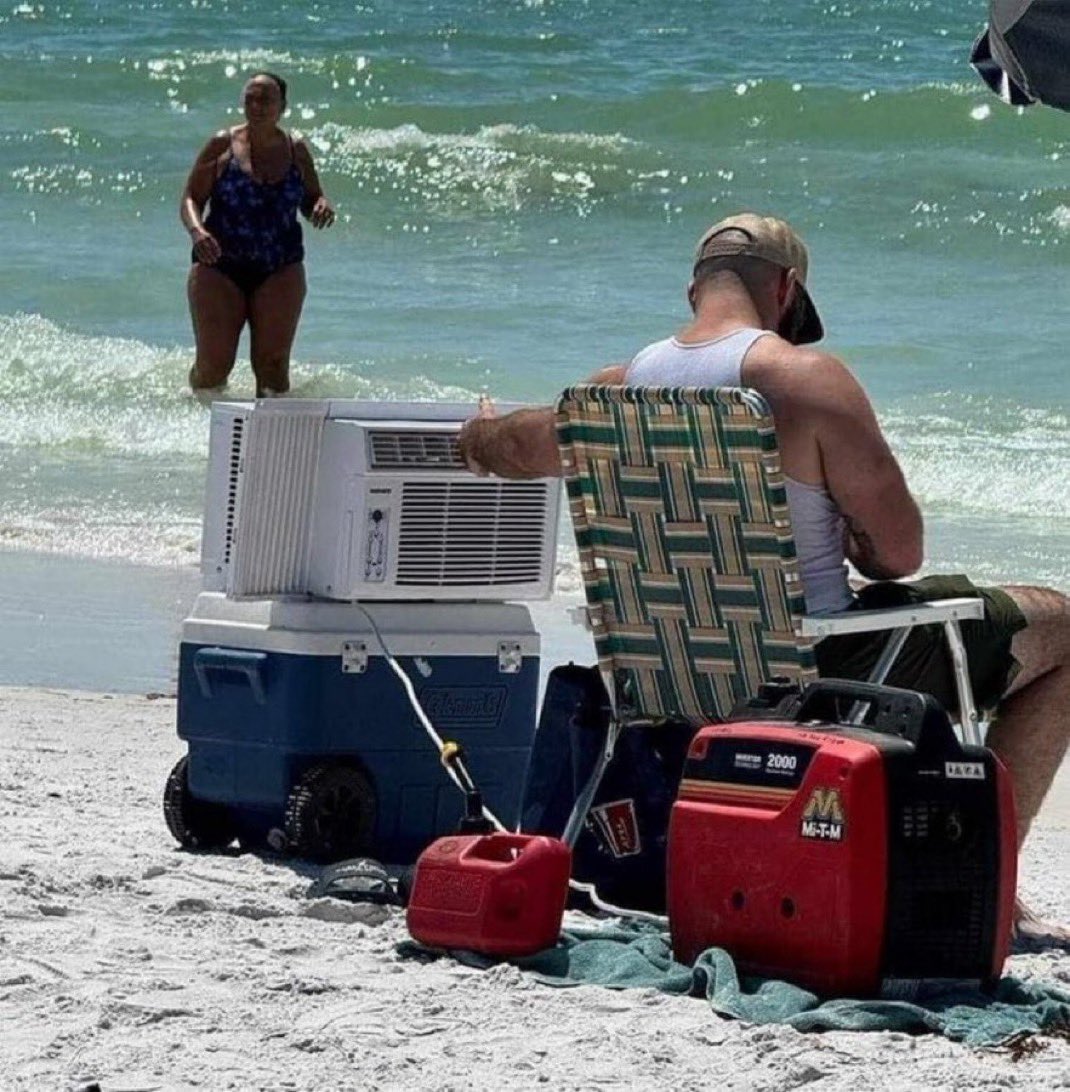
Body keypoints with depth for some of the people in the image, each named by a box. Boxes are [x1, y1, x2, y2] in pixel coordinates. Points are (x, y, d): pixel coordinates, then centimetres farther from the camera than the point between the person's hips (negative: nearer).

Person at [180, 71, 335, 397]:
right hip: (220, 266, -2)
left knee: (273, 363, -7)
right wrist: (197, 230, -21)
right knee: (213, 364, -6)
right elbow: (191, 198, 0)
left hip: (280, 270, 2)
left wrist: (322, 208, -8)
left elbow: (310, 201, 18)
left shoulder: (296, 151, 7)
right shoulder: (222, 146, 0)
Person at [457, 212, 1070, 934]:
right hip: (817, 668, -7)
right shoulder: (806, 378, -19)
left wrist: (482, 435, 46)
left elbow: (503, 448, 22)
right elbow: (901, 552, -17)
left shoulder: (620, 387, 0)